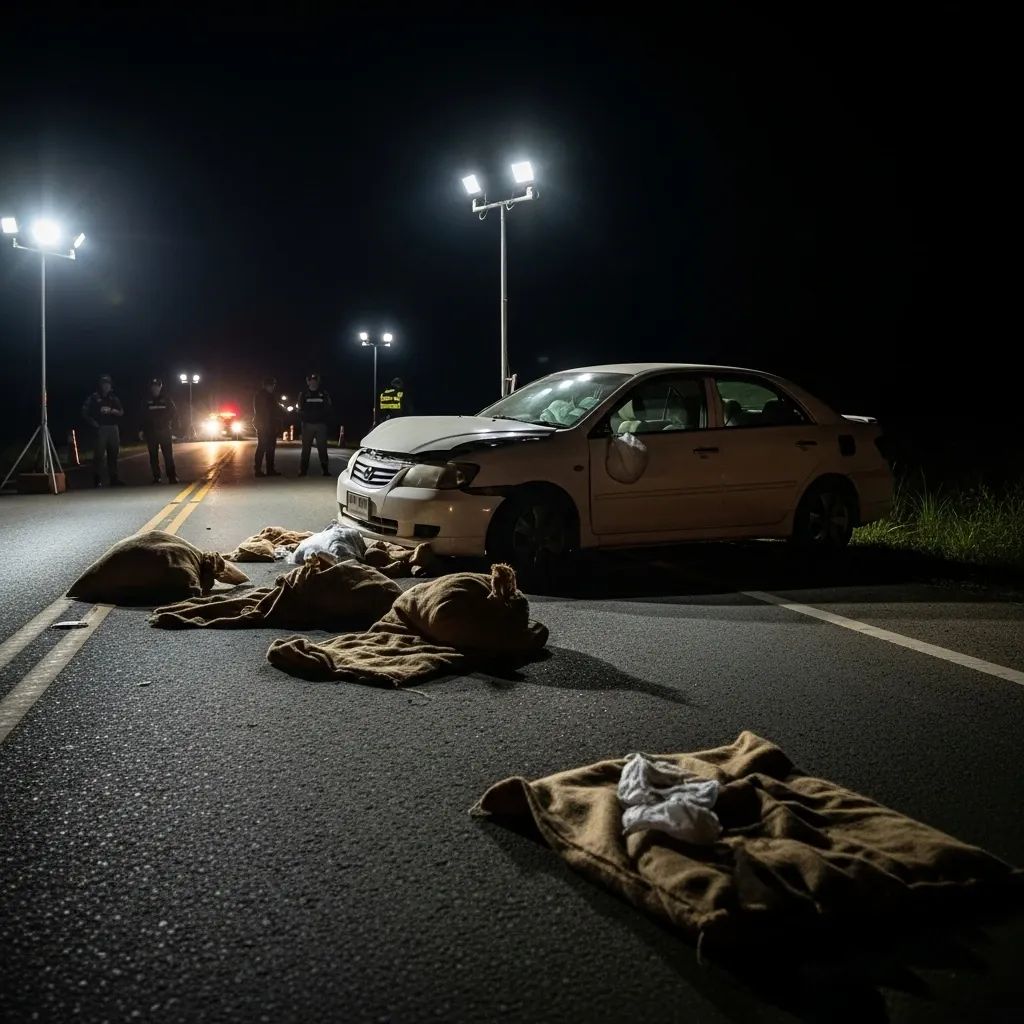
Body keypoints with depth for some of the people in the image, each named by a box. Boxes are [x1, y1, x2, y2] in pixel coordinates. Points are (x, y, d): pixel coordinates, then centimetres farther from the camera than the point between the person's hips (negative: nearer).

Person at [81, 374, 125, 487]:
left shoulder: (114, 398, 15)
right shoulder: (94, 398, 2)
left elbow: (122, 412, 10)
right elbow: (85, 413, 0)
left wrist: (114, 411, -10)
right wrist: (94, 424, -10)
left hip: (113, 428, 4)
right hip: (100, 429, -4)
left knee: (113, 454, 5)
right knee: (98, 454, -9)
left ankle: (114, 478, 10)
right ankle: (96, 480, -8)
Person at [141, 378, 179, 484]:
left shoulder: (167, 399, 4)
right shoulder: (147, 401, 6)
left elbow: (174, 413, 10)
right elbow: (143, 417, 8)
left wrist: (170, 423, -3)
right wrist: (143, 430, 2)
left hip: (164, 431, -2)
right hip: (151, 432, 2)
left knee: (168, 455, -8)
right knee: (153, 456, 3)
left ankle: (172, 477, -10)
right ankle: (156, 477, 8)